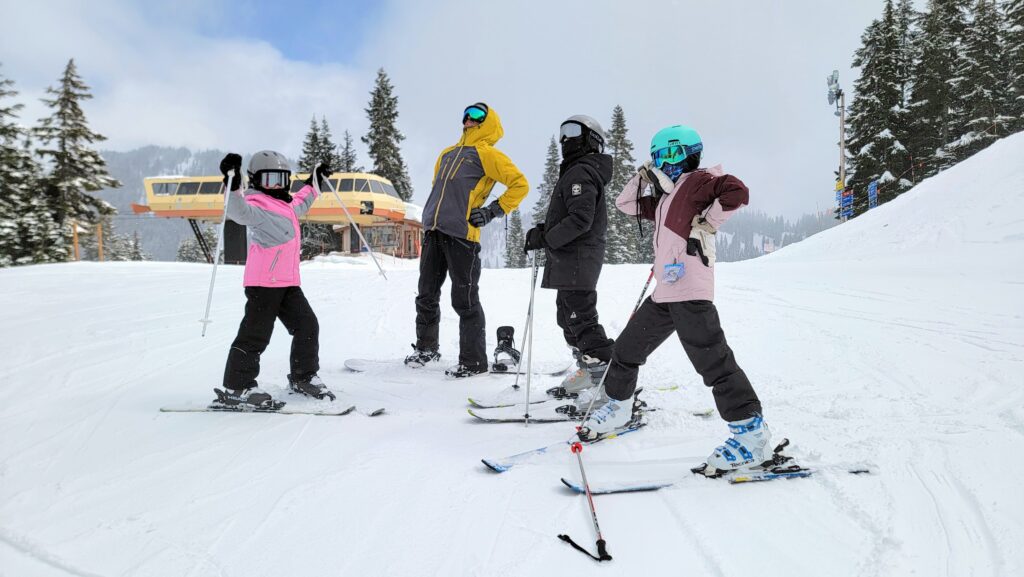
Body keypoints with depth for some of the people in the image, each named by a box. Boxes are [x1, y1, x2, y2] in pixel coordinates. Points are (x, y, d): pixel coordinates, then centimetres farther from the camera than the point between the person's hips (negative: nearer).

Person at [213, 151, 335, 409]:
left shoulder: (286, 205, 18)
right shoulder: (257, 206, -10)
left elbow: (300, 204, 41)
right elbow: (238, 211, -32)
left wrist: (314, 183, 46)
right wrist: (233, 186, -47)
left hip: (288, 283, 9)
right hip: (263, 283, -9)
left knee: (307, 325, 11)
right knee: (255, 334, -7)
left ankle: (303, 377, 25)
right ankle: (236, 388, 2)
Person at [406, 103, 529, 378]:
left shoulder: (487, 153, 0)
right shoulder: (448, 153, 22)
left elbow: (520, 184, -7)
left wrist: (493, 211, -10)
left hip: (462, 234, -7)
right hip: (433, 231, 7)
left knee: (464, 301, -3)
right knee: (426, 296, 13)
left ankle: (474, 361, 8)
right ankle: (426, 348, 29)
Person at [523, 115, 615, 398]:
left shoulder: (581, 172, -12)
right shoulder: (575, 172, 22)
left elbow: (580, 219, -23)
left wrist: (545, 239, -19)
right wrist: (544, 229, 10)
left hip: (577, 259, -11)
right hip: (571, 261, 11)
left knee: (580, 317, -10)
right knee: (568, 316, 16)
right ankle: (590, 370, 24)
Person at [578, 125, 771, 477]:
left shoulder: (696, 180, -2)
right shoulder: (665, 197, 23)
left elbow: (736, 191, -18)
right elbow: (626, 204, 31)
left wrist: (706, 224, -14)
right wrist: (643, 176, 18)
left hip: (690, 292, -10)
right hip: (664, 293, 10)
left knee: (712, 360, -14)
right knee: (627, 349, 17)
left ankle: (752, 435, -7)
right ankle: (618, 408, 35)